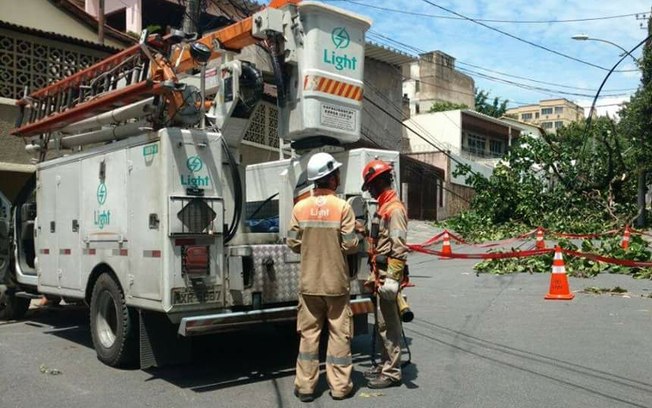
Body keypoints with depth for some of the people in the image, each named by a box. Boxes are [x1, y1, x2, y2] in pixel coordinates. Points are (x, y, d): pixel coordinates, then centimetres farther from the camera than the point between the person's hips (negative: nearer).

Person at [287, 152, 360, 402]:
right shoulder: (342, 207, -12)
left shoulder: (300, 207, -4)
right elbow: (351, 245, -13)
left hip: (309, 283, 3)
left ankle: (305, 386, 16)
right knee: (339, 334, 9)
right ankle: (339, 386, 15)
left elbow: (293, 243, -2)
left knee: (308, 334, 11)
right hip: (336, 283, -2)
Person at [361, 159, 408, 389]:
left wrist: (392, 278, -26)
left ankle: (392, 373, 4)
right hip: (380, 273, 10)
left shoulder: (394, 209, -14)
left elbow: (399, 246, -22)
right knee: (382, 322, 16)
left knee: (388, 324, -4)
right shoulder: (384, 207, 17)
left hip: (387, 274, -10)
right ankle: (385, 365, 27)